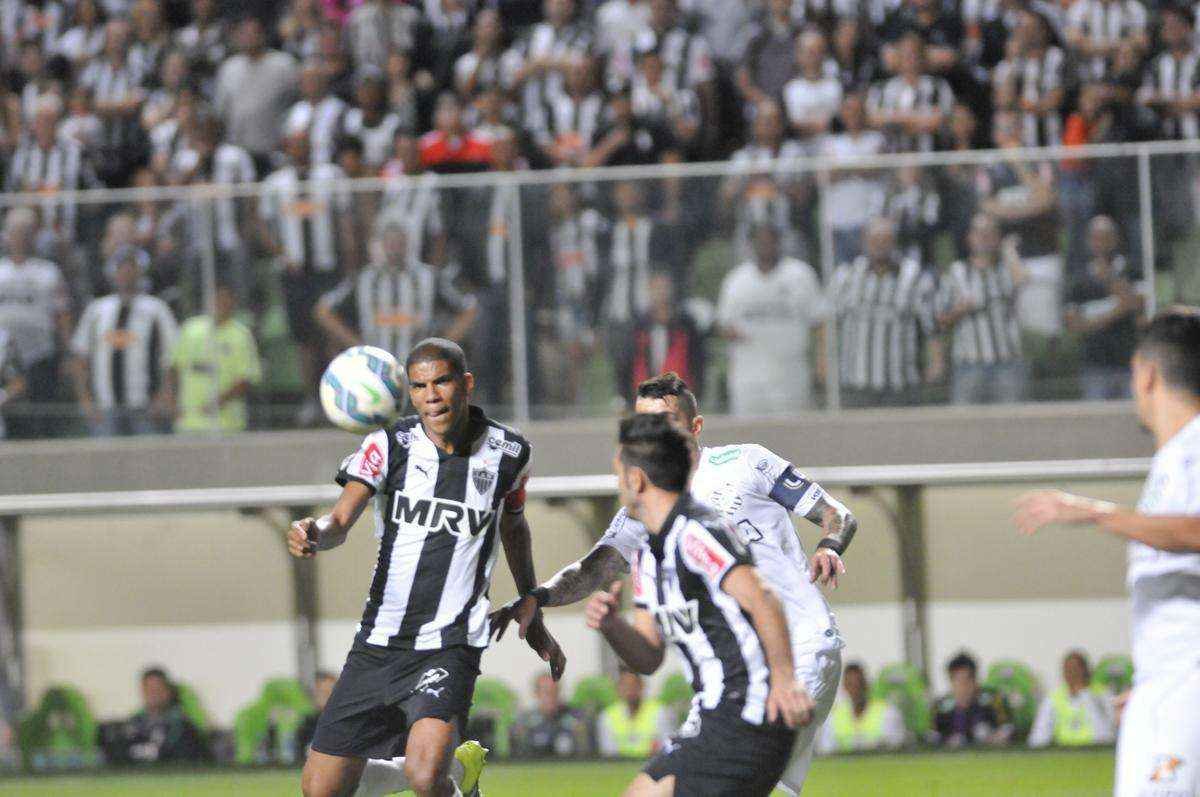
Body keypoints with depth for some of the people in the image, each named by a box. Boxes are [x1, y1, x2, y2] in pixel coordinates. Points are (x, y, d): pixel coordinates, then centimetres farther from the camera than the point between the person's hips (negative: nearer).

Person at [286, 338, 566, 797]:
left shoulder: (507, 453, 0)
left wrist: (533, 620, 26)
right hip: (377, 643, 2)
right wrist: (315, 534, -38)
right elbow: (341, 521, -14)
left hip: (450, 647, -2)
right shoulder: (389, 445, -4)